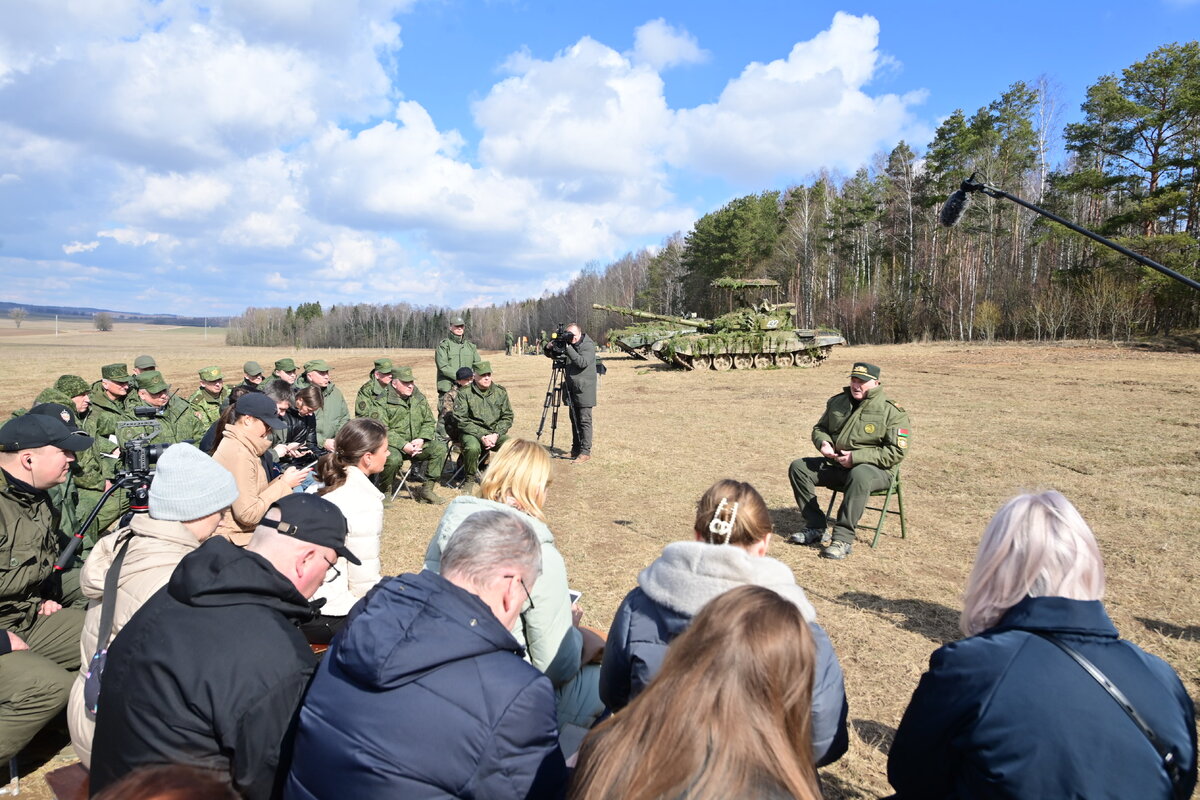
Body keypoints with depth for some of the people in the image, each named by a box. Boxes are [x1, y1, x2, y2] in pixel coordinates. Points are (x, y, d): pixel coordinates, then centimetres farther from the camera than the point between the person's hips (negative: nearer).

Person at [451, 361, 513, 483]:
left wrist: (495, 435, -10)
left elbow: (507, 417, 7)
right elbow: (461, 420, -9)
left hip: (495, 433, 3)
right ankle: (471, 478, -7)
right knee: (472, 448, -36)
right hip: (472, 433, -3)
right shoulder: (464, 393, -4)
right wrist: (481, 437, -18)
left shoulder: (500, 392, 8)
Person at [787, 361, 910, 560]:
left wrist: (856, 457, -21)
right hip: (835, 465, 6)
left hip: (875, 470, -6)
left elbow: (896, 452, -15)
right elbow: (819, 428, 22)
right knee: (798, 467, -8)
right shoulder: (837, 402, 10)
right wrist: (823, 443, -4)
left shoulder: (892, 412, -9)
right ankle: (816, 527, -7)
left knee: (859, 475, -42)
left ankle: (843, 538, -35)